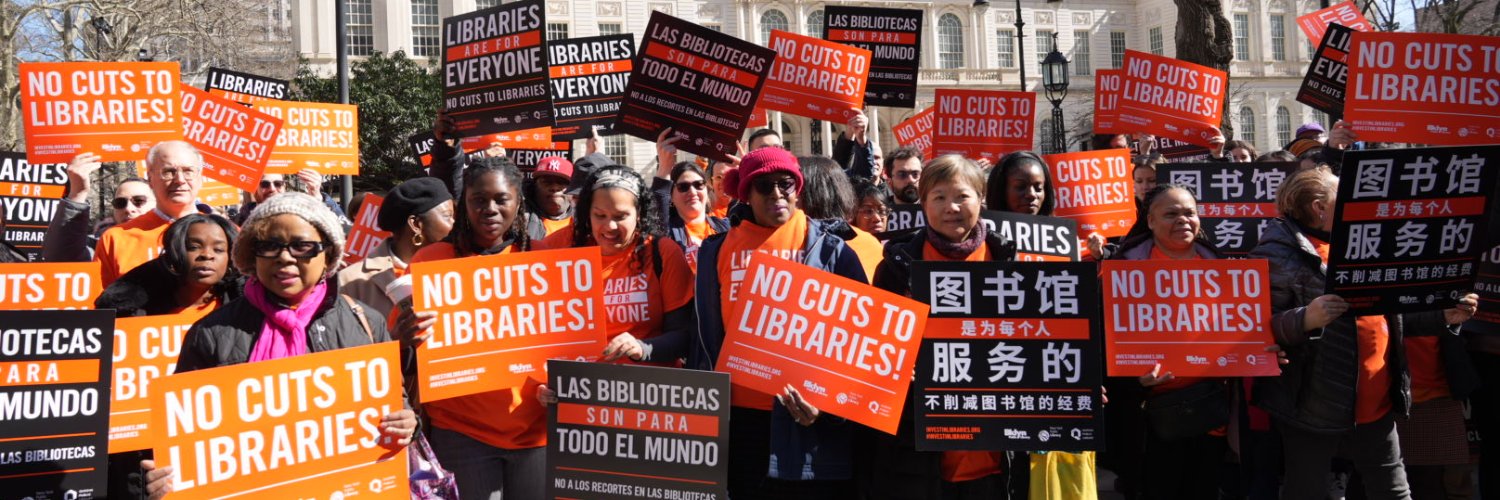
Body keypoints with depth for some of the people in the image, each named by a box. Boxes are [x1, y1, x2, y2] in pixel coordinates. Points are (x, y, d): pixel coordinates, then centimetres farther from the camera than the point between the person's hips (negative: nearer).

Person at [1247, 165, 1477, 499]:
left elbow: (1387, 316, 21)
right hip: (1314, 409, -8)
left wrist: (1444, 317, 9)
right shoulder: (1280, 254, -12)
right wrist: (1305, 320, -33)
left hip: (1376, 406, 8)